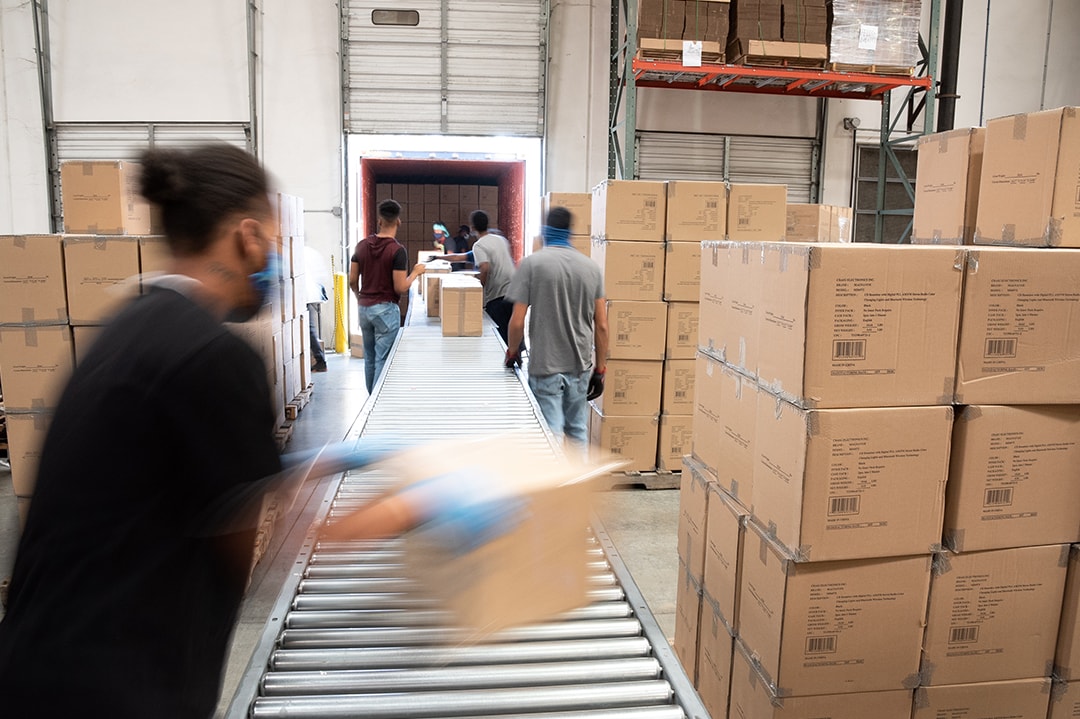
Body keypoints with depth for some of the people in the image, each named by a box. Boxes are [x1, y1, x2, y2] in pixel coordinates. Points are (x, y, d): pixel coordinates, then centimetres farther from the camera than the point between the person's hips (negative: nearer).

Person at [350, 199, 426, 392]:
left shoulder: (362, 245, 3)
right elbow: (400, 288, -16)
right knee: (383, 360, -2)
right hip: (386, 309, -6)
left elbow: (352, 280, 6)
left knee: (369, 358, 17)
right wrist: (415, 272, 1)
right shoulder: (397, 250, -14)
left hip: (364, 308, 6)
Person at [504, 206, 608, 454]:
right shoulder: (591, 267, 3)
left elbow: (517, 321, -11)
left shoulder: (531, 264, -8)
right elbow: (602, 326, 3)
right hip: (581, 365, 4)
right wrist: (600, 369, 12)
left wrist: (512, 351, 8)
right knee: (578, 431, 17)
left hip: (546, 366, -4)